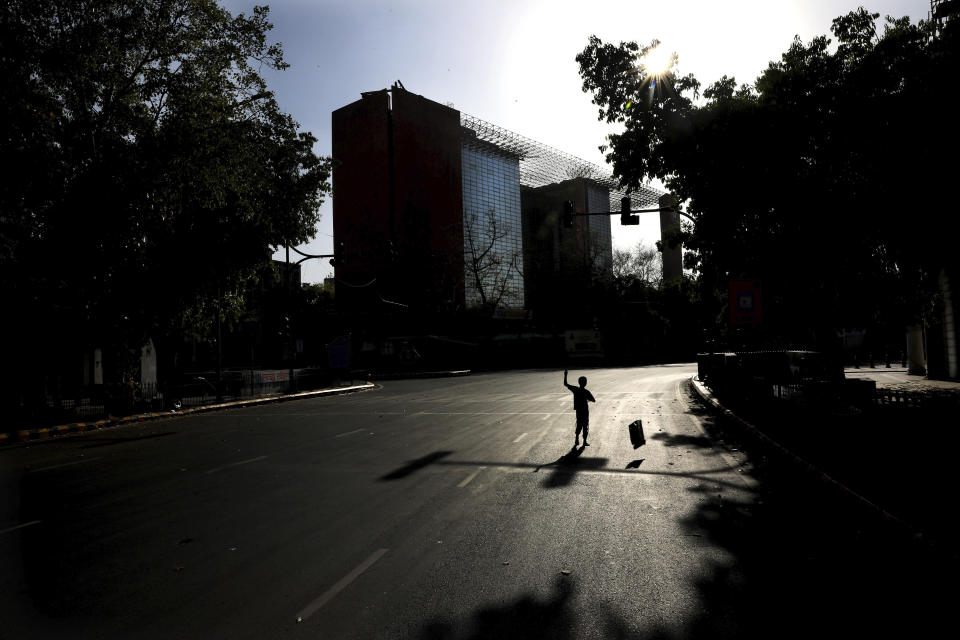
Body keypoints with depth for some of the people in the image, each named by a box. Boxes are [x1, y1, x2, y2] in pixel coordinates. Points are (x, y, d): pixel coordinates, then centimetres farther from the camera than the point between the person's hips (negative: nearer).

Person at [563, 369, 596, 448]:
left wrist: (565, 375, 9)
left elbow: (565, 384, 2)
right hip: (585, 410, -4)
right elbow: (594, 400, -11)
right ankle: (584, 441, 11)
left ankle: (577, 439, 6)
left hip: (578, 410, 4)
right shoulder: (586, 392, -16)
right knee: (585, 425, 8)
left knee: (579, 425, 15)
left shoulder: (575, 389, -6)